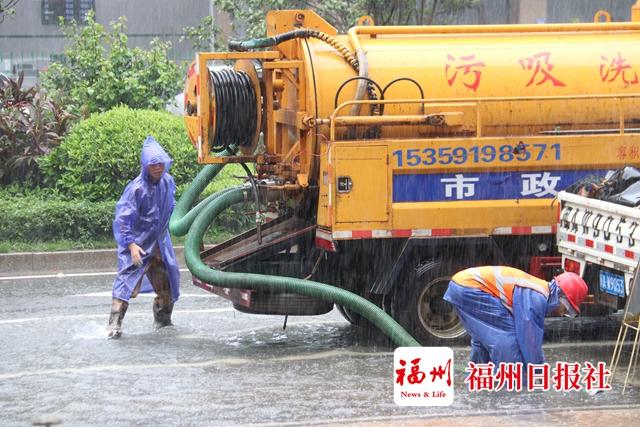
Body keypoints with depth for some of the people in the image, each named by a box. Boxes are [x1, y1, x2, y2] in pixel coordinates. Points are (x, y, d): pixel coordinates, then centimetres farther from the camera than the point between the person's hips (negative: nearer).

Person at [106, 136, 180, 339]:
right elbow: (123, 218, -22)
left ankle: (163, 319, 34)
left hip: (160, 243, 7)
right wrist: (131, 244, -29)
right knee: (128, 280, -16)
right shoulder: (136, 188, -21)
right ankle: (114, 324, -18)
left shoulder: (168, 182, 0)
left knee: (167, 282, 15)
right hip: (138, 244, -7)